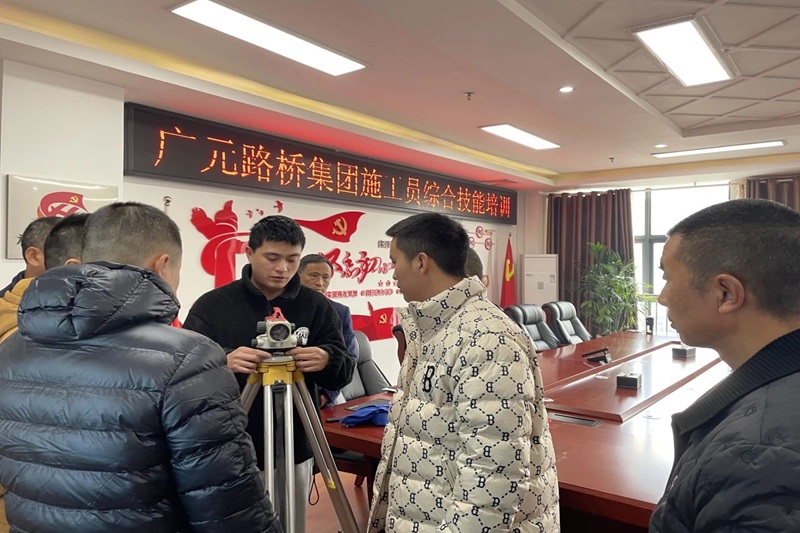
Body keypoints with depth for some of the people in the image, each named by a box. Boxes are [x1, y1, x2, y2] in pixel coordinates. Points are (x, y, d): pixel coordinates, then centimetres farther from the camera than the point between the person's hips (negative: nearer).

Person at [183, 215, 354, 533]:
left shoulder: (317, 305, 1)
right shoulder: (211, 305, -3)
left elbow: (343, 372, -2)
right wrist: (223, 362, -30)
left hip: (294, 452, 2)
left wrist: (327, 360, -25)